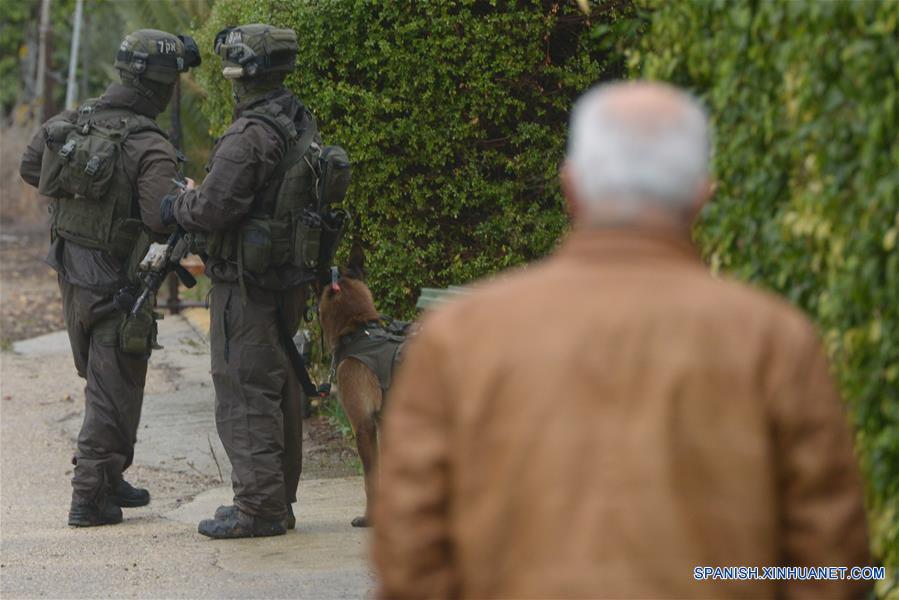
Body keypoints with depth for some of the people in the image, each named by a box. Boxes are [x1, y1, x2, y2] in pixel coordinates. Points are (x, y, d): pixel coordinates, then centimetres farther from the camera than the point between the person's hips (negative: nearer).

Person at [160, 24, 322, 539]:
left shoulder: (250, 136, -21)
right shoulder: (302, 124, 9)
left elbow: (214, 207, -23)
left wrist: (174, 206, -1)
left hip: (247, 283, -9)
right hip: (290, 278, 9)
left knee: (244, 392, -5)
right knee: (281, 387, 15)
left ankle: (259, 508, -5)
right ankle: (280, 500, 23)